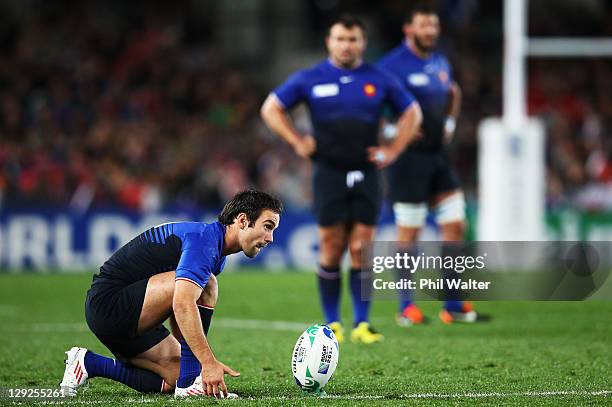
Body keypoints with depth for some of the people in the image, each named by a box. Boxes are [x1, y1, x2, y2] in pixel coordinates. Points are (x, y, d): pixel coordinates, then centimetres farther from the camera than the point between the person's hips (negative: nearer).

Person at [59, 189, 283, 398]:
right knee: (205, 285, -23)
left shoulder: (216, 254, 13)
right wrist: (209, 362, -40)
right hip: (108, 304, -10)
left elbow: (178, 313, 20)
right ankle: (189, 383, -20)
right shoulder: (204, 239, -20)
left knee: (174, 378, 1)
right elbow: (182, 304, -35)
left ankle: (89, 363, 9)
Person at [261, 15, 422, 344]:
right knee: (331, 251, -2)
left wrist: (393, 150, 7)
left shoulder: (379, 80, 7)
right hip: (329, 173, -1)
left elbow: (412, 112, 17)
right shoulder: (310, 79, 3)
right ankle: (332, 325, 7)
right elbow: (271, 109, 8)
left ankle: (361, 324, 3)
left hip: (366, 174, 1)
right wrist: (298, 142, -1)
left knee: (361, 250, -3)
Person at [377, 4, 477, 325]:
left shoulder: (440, 64, 12)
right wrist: (393, 133, -16)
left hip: (438, 154, 7)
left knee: (455, 226, 4)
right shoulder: (392, 65, -11)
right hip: (409, 157, -7)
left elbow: (453, 94, 31)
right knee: (408, 232, -3)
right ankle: (406, 307, 5)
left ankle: (453, 304, 10)